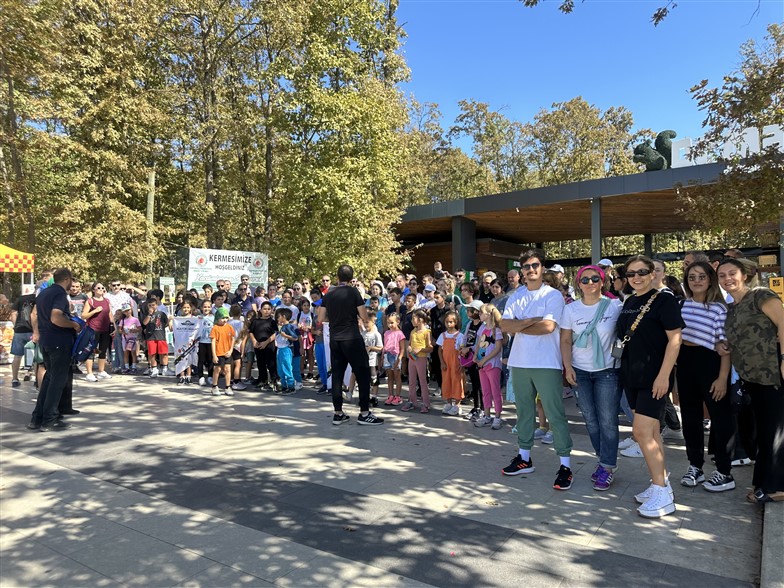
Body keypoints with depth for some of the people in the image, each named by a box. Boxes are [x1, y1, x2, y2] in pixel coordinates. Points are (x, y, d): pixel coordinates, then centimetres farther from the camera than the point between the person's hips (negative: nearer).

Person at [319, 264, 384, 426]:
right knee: (363, 373, 1)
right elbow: (365, 317, -9)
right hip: (352, 339, -5)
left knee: (337, 375, 9)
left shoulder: (328, 295, 6)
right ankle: (364, 413, 0)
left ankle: (338, 413, 12)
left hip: (334, 340, 5)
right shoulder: (353, 292, -7)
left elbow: (321, 318, 8)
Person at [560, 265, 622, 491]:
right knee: (590, 420, 10)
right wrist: (568, 366, -6)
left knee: (607, 421, 0)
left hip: (607, 371, -3)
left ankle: (608, 466, 11)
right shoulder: (571, 309, 1)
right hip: (580, 372, 3)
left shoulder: (614, 306, -5)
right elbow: (566, 341, 3)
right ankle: (605, 459, 26)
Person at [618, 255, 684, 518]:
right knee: (651, 431, 14)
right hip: (632, 375, 7)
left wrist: (663, 375, -20)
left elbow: (675, 339, -14)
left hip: (654, 377, -7)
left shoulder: (664, 300, -9)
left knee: (642, 431, -11)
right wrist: (625, 369, 14)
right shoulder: (629, 302, 11)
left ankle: (661, 494, 1)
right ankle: (662, 484, 25)